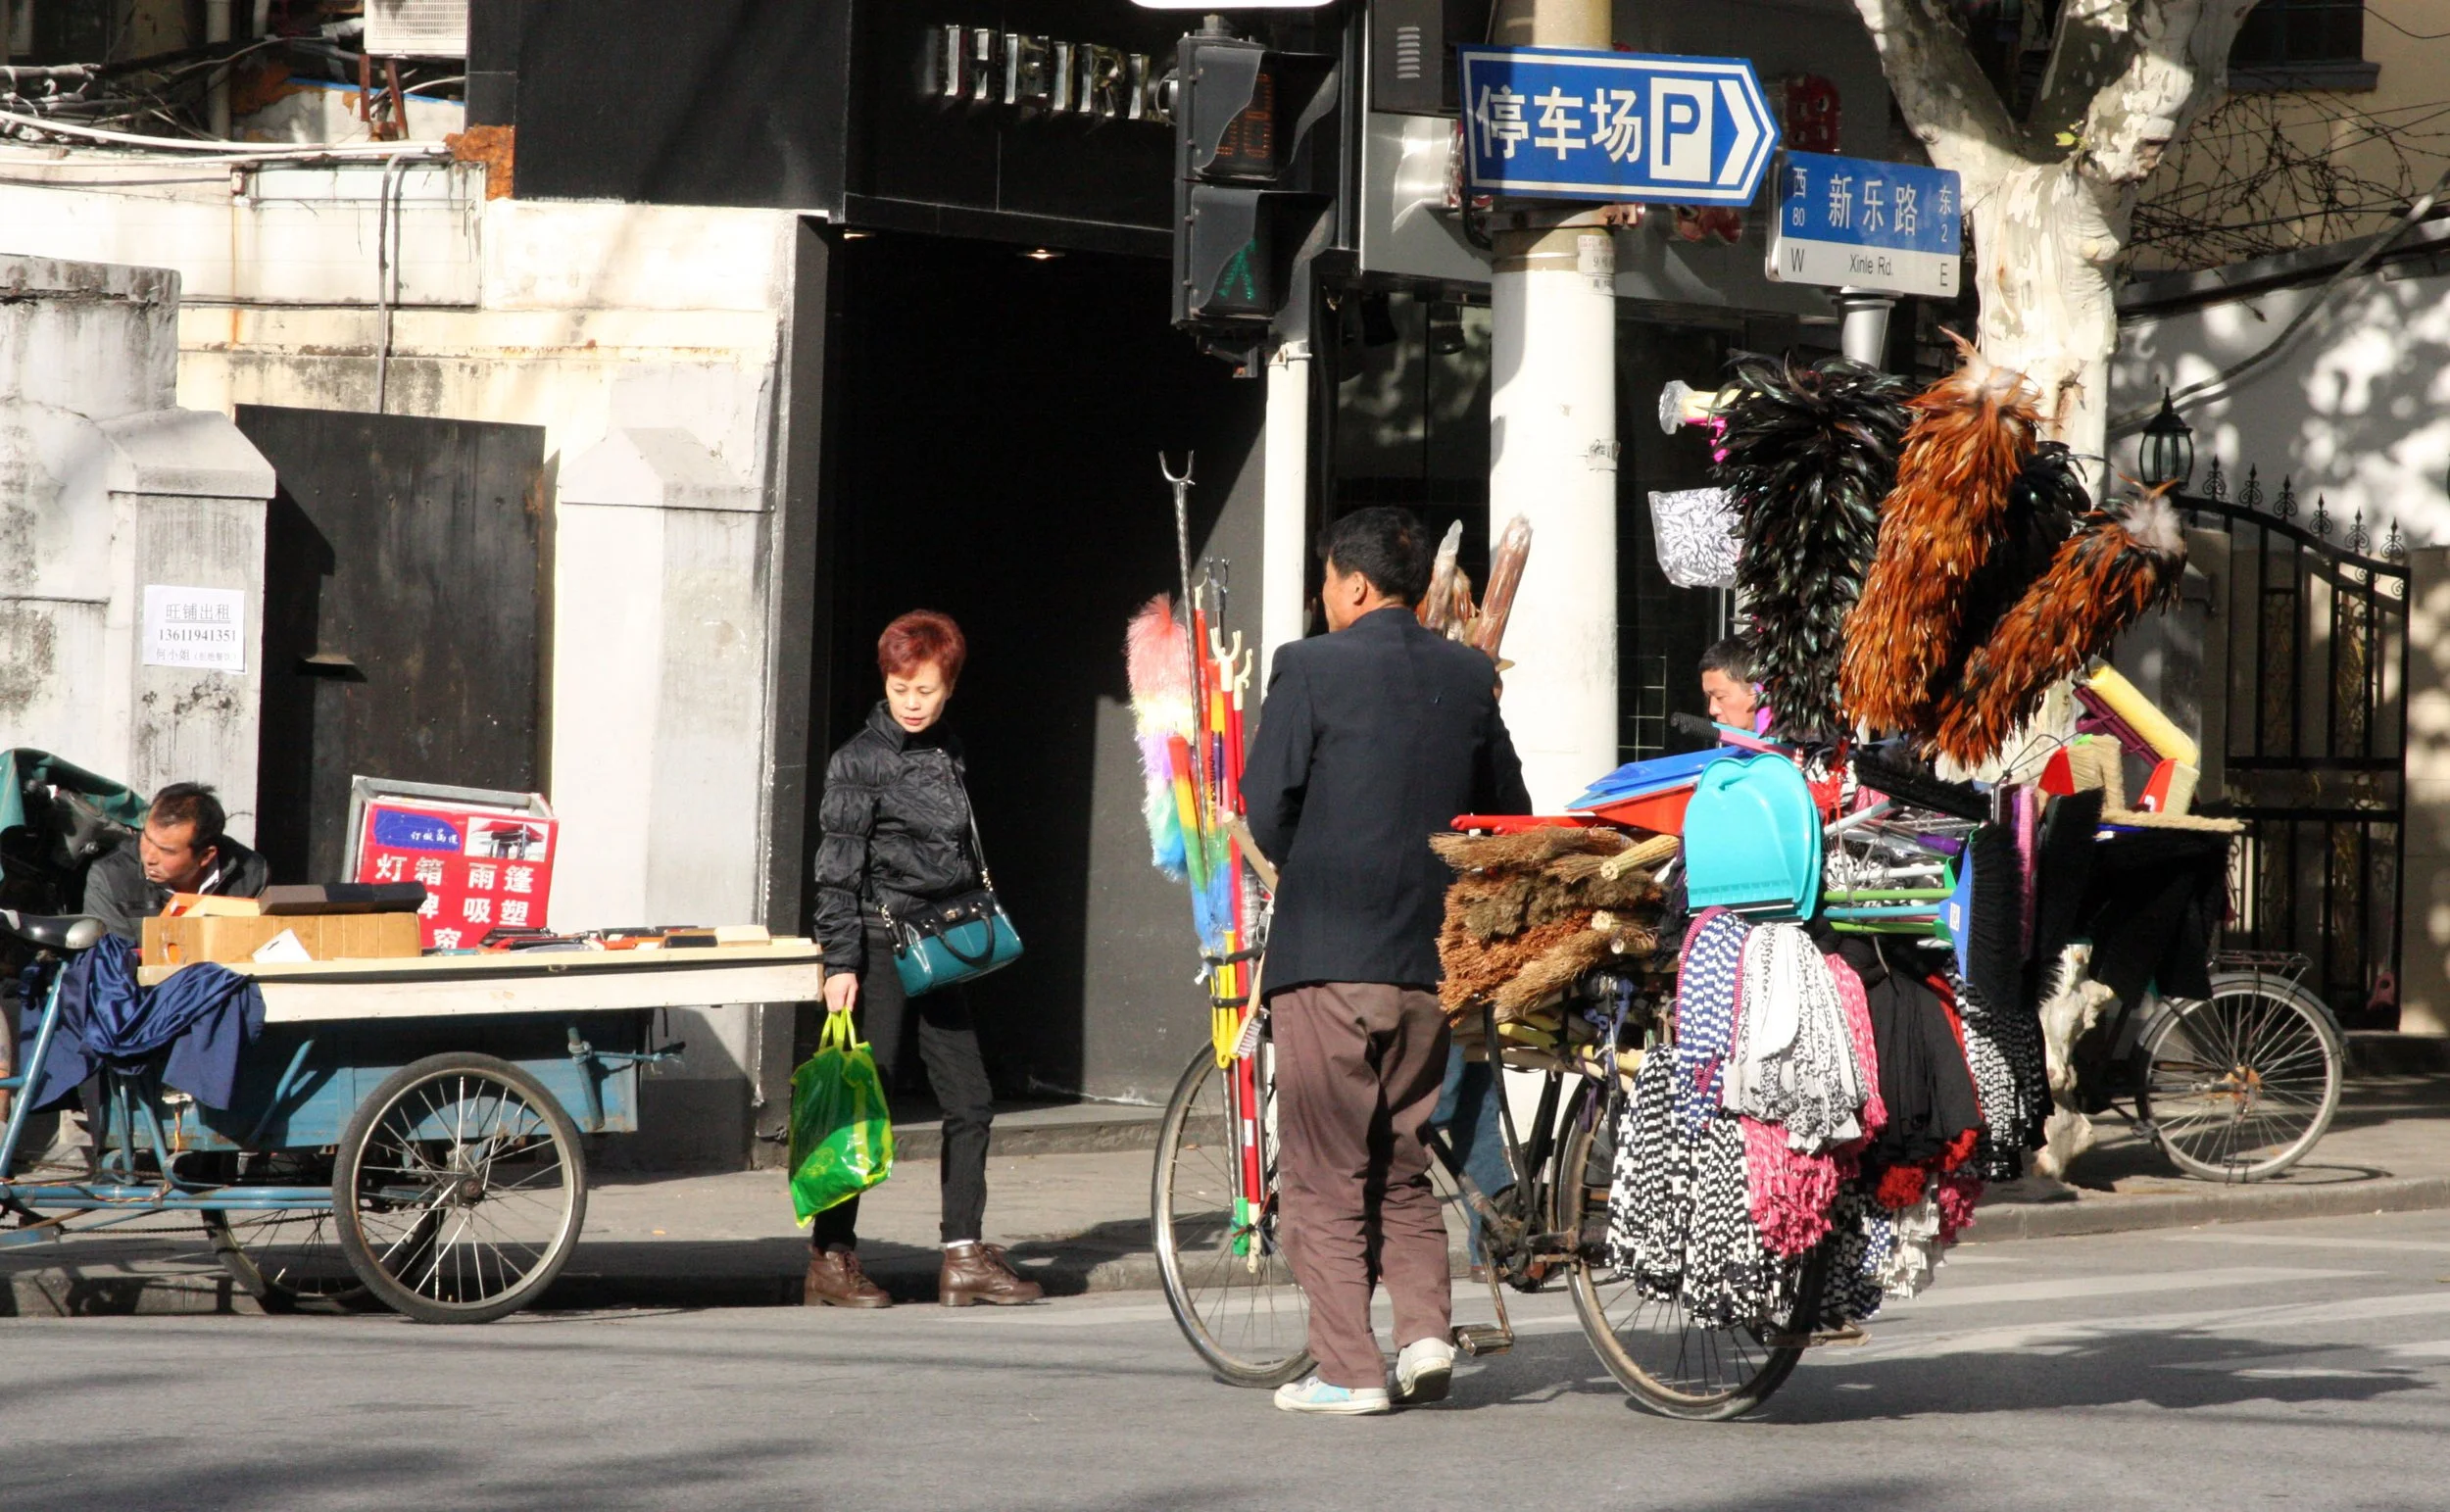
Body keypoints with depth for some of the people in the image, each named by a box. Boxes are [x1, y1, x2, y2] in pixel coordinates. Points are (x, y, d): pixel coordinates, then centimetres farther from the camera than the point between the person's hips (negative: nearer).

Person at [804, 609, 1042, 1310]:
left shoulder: (948, 753, 13)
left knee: (970, 1099, 4)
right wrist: (840, 961, -16)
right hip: (880, 943, -7)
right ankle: (831, 1257, 3)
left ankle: (965, 1257, 8)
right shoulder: (860, 759, -8)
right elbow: (837, 867, -10)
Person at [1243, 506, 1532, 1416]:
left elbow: (1267, 806, -9)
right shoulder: (1468, 676, 7)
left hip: (1327, 951, -5)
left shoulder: (1310, 668, -7)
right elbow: (1509, 811, 11)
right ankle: (1425, 1327, 5)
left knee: (1325, 1170, 2)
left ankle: (1347, 1368, 0)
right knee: (1403, 1159, 18)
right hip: (1433, 952, 5)